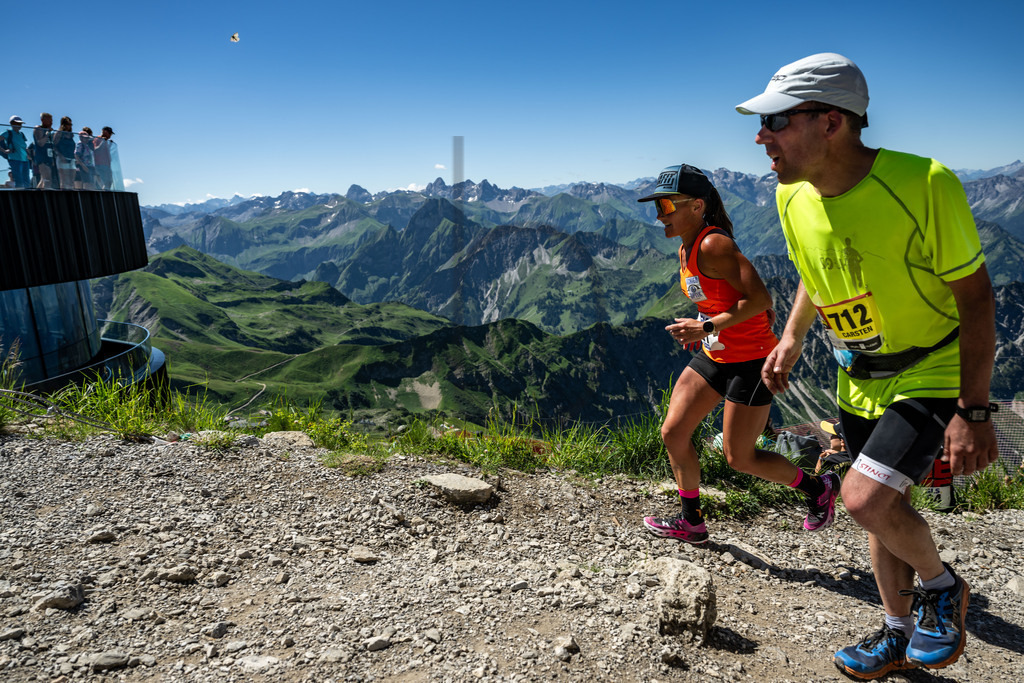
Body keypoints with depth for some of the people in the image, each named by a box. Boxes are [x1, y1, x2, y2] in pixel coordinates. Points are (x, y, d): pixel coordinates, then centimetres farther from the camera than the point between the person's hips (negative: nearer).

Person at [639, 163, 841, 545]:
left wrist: (707, 328, -26)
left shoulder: (713, 245, -22)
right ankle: (691, 523, 22)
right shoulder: (687, 249, 5)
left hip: (750, 360, -9)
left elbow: (760, 299, -26)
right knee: (673, 433, 6)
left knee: (739, 458, 2)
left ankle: (819, 488, 28)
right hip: (715, 356, 9)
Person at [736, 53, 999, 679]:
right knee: (884, 511, 16)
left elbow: (976, 297, -18)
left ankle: (943, 585, 14)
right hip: (860, 383, 6)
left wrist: (974, 410, -19)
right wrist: (791, 340, 9)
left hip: (934, 375, -6)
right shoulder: (793, 197, -7)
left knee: (866, 498, -21)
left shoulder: (924, 184, -25)